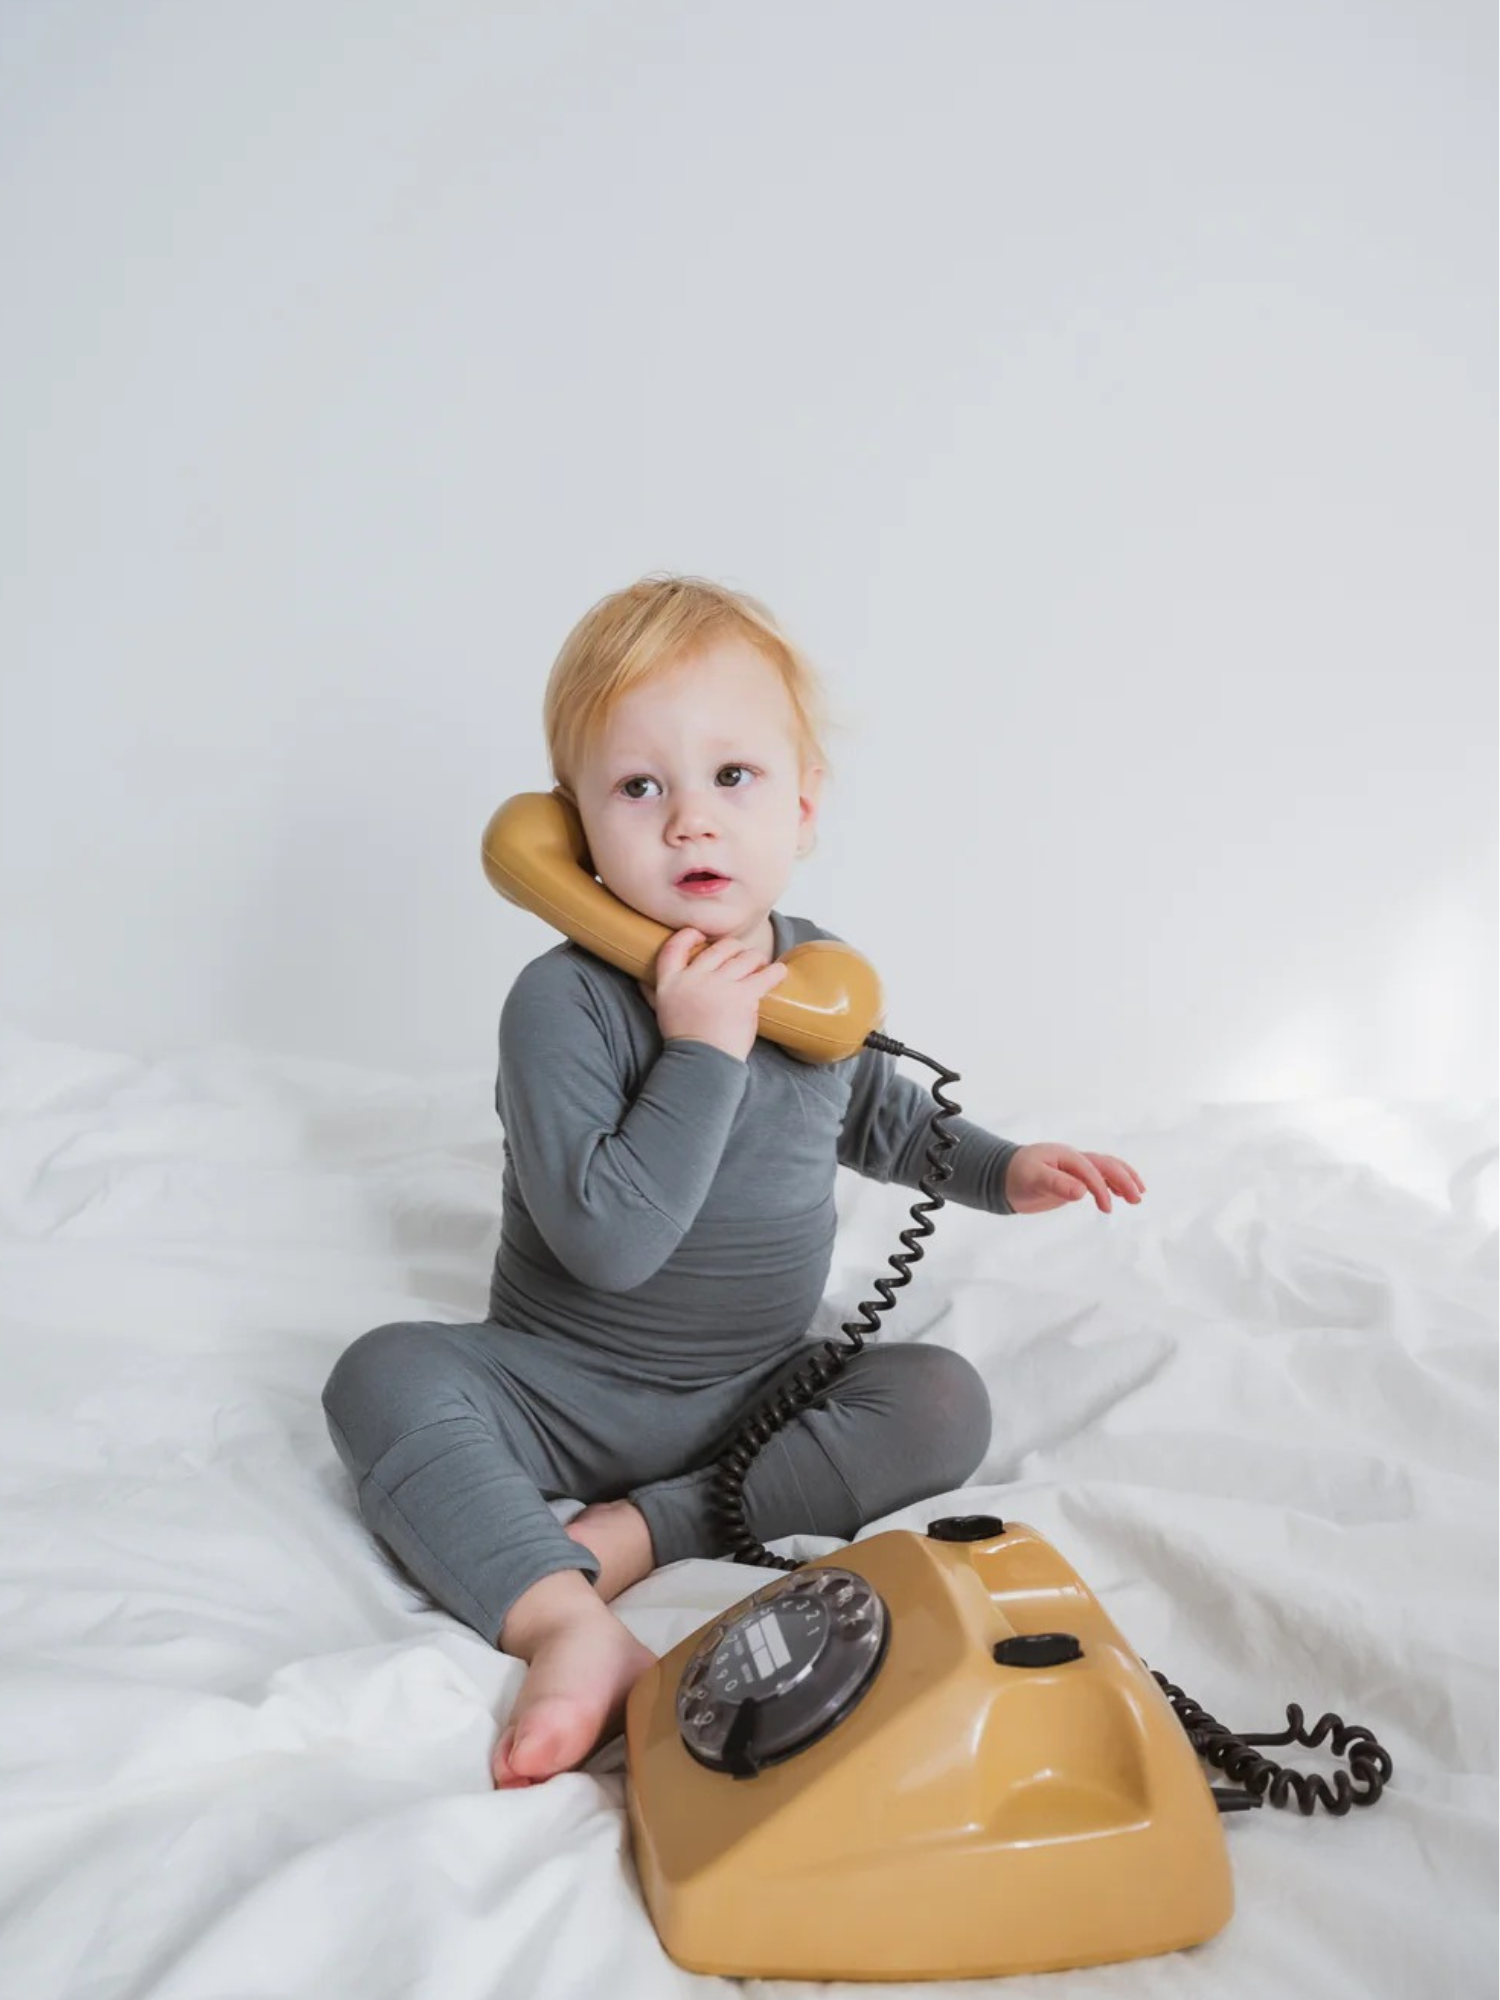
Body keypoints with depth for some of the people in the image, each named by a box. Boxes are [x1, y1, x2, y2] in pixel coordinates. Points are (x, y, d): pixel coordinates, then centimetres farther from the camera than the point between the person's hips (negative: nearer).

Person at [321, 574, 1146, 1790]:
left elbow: (877, 1117, 22)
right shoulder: (564, 1002, -19)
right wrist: (704, 1051, -30)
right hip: (565, 1385, -4)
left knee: (944, 1402, -18)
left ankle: (636, 1532, -22)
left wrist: (1003, 1170, 10)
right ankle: (571, 1627, -42)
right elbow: (608, 1240, -30)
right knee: (386, 1376, -27)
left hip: (761, 1392, 4)